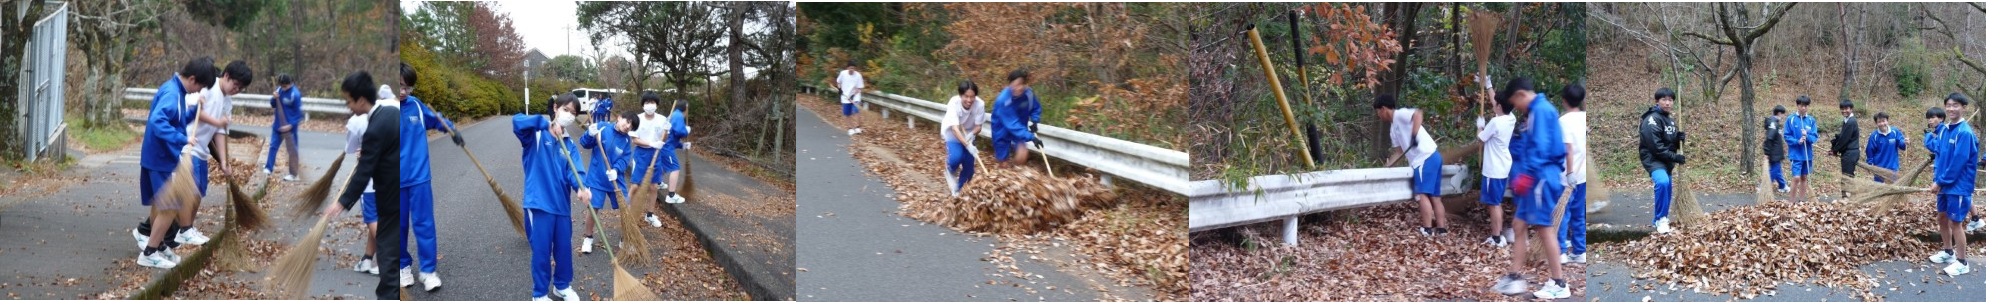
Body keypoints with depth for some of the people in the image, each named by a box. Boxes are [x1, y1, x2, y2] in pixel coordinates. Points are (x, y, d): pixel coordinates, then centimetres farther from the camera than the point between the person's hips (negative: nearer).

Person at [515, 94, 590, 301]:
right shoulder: (536, 134, -5)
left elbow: (572, 169, -3)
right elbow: (518, 121, -26)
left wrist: (580, 188, -22)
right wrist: (547, 124, -30)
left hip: (561, 203, 5)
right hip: (539, 203, -5)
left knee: (564, 248, 16)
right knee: (541, 251, 2)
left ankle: (562, 285, 37)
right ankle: (539, 294, 17)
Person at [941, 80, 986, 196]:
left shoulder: (979, 104, -30)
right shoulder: (954, 103, -36)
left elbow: (978, 126, -18)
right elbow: (955, 128, -42)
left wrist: (971, 134, -40)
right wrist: (968, 145, -54)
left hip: (968, 134, 3)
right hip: (952, 133, -3)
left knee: (969, 164, 2)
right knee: (956, 157, -26)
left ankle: (960, 188, 30)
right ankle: (951, 173, 9)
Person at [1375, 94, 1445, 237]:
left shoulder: (1400, 114, -5)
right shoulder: (1393, 129, 22)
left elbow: (1417, 113, -25)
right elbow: (1399, 151, 25)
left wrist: (1414, 135, -35)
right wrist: (1387, 165, 23)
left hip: (1426, 158, -10)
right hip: (1431, 158, 10)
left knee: (1422, 194, -11)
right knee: (1434, 196, 10)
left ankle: (1427, 230, -14)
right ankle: (1441, 228, 10)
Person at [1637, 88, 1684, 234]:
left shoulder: (1670, 119, 12)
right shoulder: (1652, 119, -16)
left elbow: (1673, 143, 16)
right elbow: (1655, 146, -23)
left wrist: (1680, 137, -7)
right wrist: (1675, 157, -23)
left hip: (1667, 160, 9)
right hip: (1653, 158, -9)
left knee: (1667, 190, 12)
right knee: (1662, 182, -30)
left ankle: (1659, 220, 28)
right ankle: (1661, 219, -21)